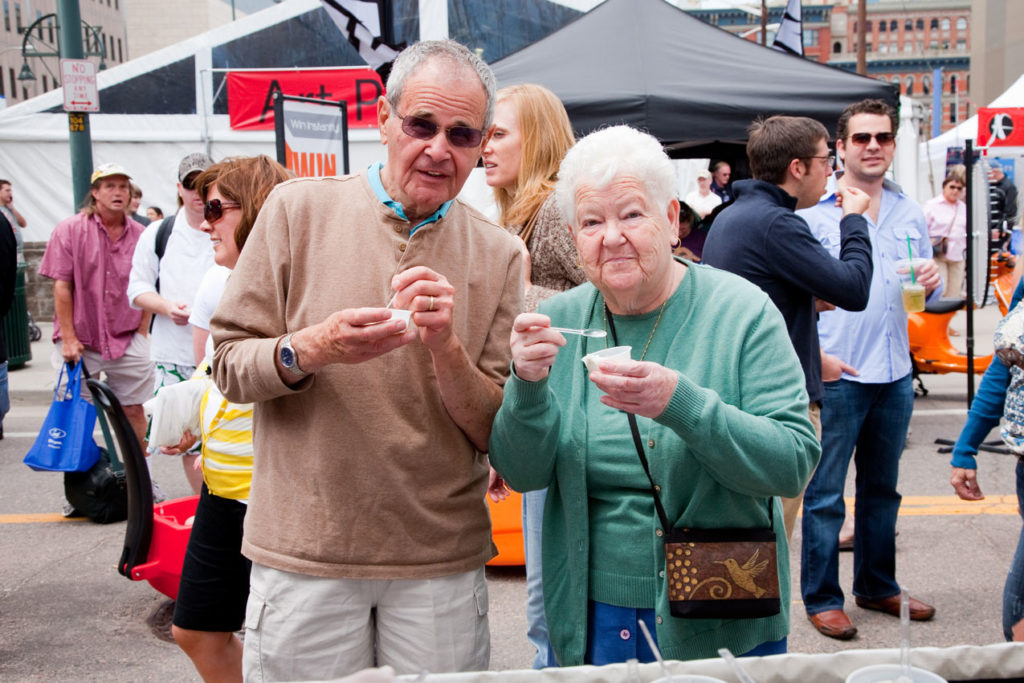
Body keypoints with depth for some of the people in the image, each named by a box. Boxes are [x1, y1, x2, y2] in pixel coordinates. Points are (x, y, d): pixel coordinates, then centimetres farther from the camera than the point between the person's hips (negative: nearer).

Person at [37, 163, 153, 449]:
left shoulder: (139, 235, 4)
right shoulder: (69, 230, -3)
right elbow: (61, 287, -5)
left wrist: (142, 334, 2)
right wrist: (68, 338, -9)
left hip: (127, 342, 2)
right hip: (79, 342, -2)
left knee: (133, 409, 6)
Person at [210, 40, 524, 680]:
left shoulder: (499, 254, 1)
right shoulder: (298, 208, -1)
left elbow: (496, 432, -1)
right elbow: (230, 364, -1)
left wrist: (445, 348, -19)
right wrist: (311, 348, -20)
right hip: (304, 551, -1)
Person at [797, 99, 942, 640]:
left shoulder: (910, 213, 12)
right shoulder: (813, 210, -6)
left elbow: (924, 288, 18)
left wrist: (932, 282, -6)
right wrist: (814, 355, -17)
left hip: (894, 372, 6)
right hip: (836, 372, -6)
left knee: (881, 487, 17)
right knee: (825, 493, 0)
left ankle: (877, 586, 31)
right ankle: (821, 598, 12)